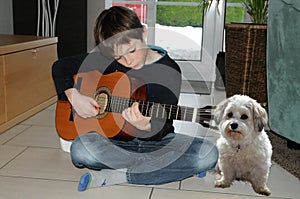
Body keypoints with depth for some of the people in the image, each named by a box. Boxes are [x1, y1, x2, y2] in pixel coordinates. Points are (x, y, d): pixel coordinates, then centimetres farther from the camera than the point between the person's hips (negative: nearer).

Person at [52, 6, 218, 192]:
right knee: (80, 149, -31)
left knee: (208, 154, -27)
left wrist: (146, 127, -35)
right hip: (115, 139, 1)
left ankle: (117, 175, -23)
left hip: (156, 141, 0)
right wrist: (74, 96, -9)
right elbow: (61, 66, 8)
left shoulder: (169, 71, -9)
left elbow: (161, 128, -11)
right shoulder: (105, 60, -2)